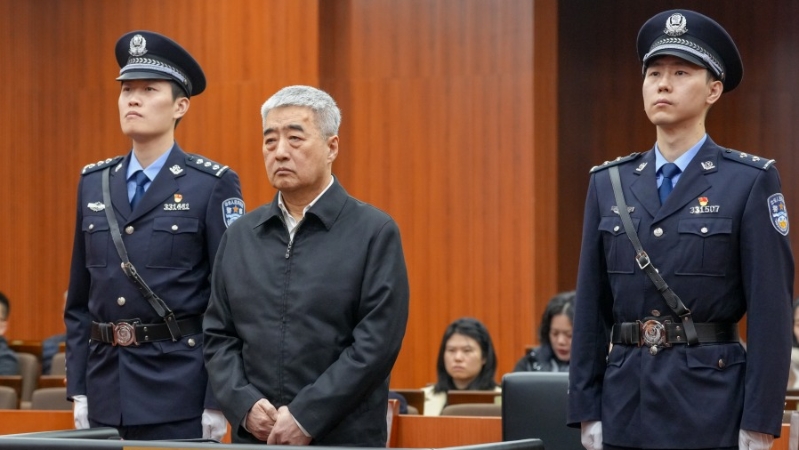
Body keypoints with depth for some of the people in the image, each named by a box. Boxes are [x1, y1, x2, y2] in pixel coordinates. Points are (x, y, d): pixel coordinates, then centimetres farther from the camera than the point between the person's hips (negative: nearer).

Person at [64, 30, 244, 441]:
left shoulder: (212, 185, -5)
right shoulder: (94, 183, 11)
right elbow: (79, 301, 14)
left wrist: (218, 403, -11)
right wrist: (78, 391, 9)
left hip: (180, 396, -5)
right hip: (107, 395, 5)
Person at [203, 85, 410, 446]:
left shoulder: (374, 233, -2)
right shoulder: (240, 236, 13)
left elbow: (377, 341, -9)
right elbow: (218, 337, 12)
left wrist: (306, 417, -14)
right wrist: (245, 406, -5)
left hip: (344, 441, -4)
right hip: (253, 439, 4)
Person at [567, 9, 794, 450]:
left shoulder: (750, 183, -4)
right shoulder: (609, 184, 10)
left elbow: (771, 311, -7)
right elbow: (591, 307, 10)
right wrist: (588, 413, 5)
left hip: (712, 405, -4)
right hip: (626, 404, 4)